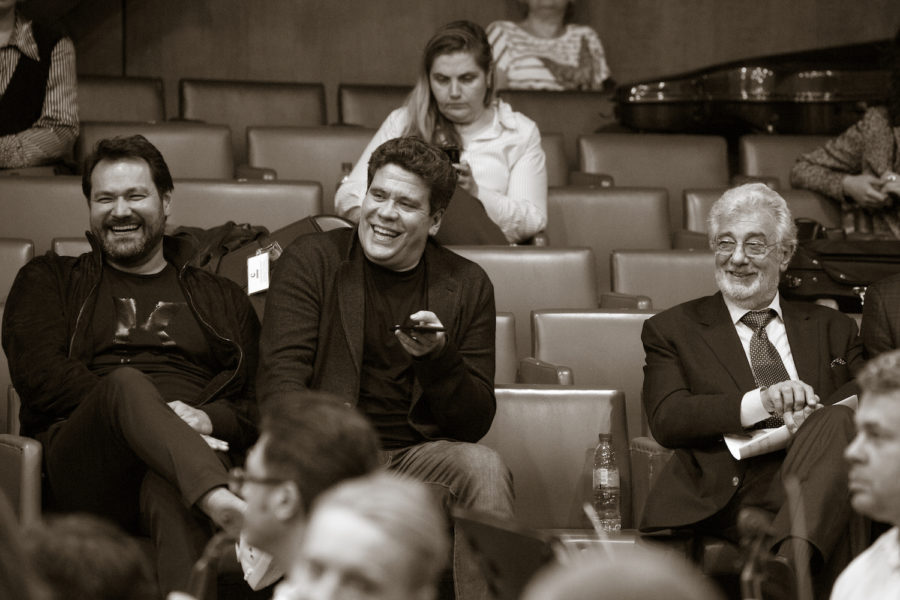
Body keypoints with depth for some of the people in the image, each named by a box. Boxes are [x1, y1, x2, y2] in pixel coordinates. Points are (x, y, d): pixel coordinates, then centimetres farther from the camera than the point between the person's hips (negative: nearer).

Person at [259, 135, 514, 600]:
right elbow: (281, 378, -5)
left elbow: (475, 424, 8)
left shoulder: (466, 286, 11)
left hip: (418, 457, 2)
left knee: (484, 468, -29)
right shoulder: (310, 260, 6)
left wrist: (438, 356, -13)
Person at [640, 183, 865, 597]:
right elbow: (666, 419, 2)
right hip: (730, 495, -3)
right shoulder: (671, 330, 19)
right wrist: (761, 402, -14)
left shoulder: (831, 329, 28)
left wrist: (816, 414, -11)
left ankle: (791, 561, -53)